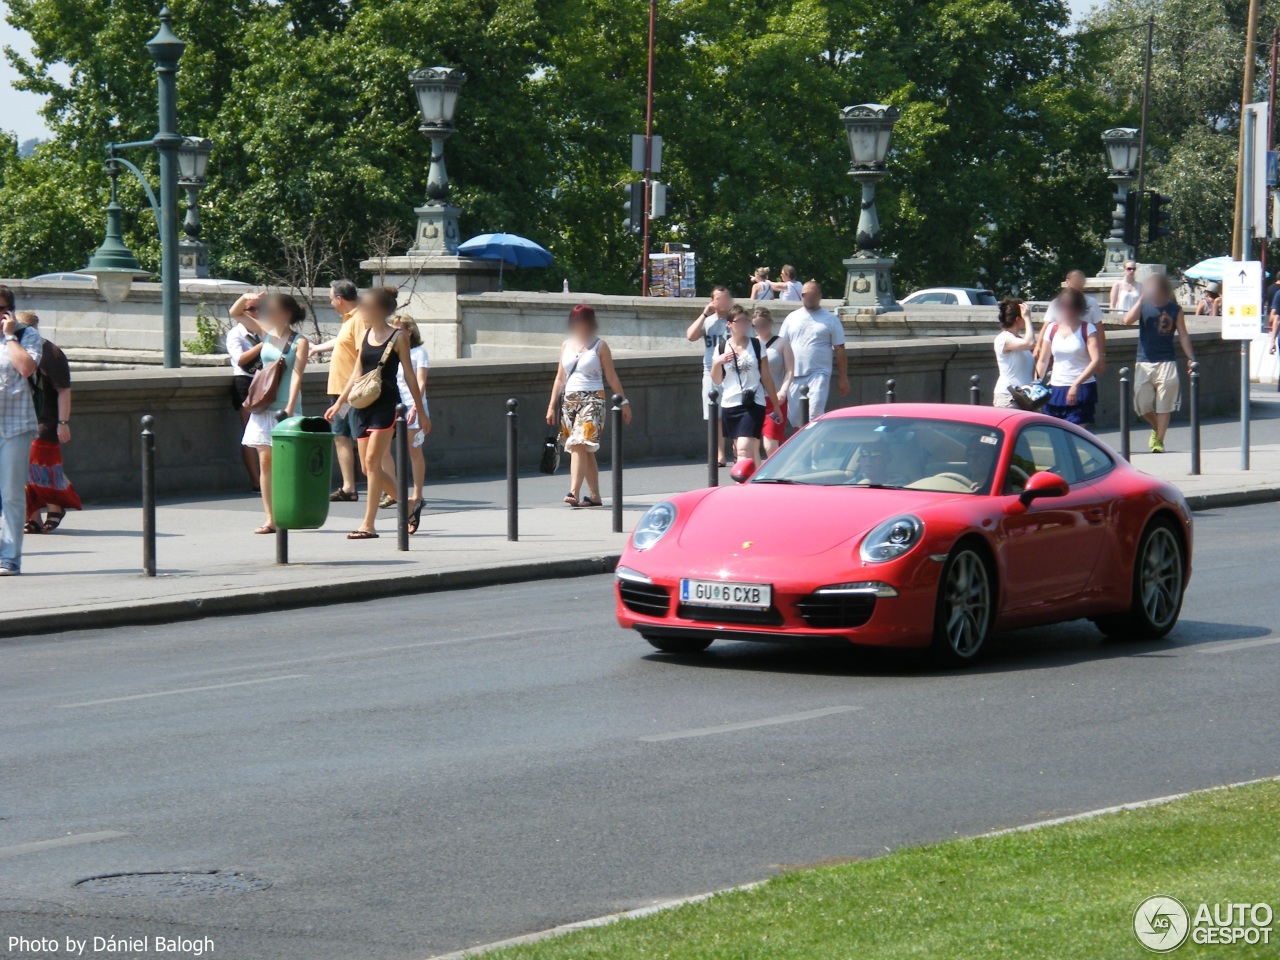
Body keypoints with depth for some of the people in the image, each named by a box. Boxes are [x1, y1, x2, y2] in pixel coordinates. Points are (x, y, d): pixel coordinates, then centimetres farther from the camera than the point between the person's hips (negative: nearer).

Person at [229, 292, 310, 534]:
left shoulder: (299, 342, -4)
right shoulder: (266, 334, 10)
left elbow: (296, 376, -12)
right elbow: (235, 314, 14)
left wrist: (289, 410, -21)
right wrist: (246, 299, -6)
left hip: (285, 408, -5)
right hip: (264, 407, 5)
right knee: (265, 462, 1)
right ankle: (270, 519, 2)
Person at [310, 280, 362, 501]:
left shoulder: (359, 320, -15)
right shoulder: (348, 319, 16)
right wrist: (316, 348, 53)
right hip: (339, 390, 10)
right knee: (341, 437, 9)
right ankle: (348, 488, 11)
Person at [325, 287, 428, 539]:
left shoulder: (397, 338, -3)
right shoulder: (366, 335, 13)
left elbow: (409, 375, -1)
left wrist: (420, 410, -1)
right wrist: (338, 404, 16)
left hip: (386, 404, -6)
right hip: (362, 405, 6)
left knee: (373, 460, -15)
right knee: (368, 467, 4)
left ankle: (369, 524, -14)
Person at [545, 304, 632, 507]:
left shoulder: (599, 346, 1)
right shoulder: (566, 346, 14)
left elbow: (611, 377, 4)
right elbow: (560, 377, 16)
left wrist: (624, 401, 3)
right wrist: (552, 405, 13)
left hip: (591, 400, -5)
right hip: (569, 400, 5)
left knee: (579, 445, -19)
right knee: (585, 450, 6)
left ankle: (574, 492, -28)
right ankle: (595, 496, 12)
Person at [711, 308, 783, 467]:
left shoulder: (756, 346, 2)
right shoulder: (722, 347, 6)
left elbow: (766, 378, 6)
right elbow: (717, 380, 10)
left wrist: (776, 406, 7)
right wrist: (716, 363, -10)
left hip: (753, 405, -3)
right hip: (730, 405, 3)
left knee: (744, 449, -17)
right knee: (751, 451, 12)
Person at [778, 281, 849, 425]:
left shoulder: (830, 319, 5)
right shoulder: (792, 318, 12)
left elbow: (839, 350, 5)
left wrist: (843, 377, 1)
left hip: (819, 374, -4)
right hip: (795, 375, 4)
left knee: (815, 413, -18)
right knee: (795, 416, 6)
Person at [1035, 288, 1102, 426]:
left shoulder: (1088, 329, -2)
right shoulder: (1052, 329, 11)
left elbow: (1096, 361, -12)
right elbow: (1043, 361, 15)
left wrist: (1076, 384, -22)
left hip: (1081, 390, -4)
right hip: (1055, 390, 4)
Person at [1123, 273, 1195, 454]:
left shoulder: (1175, 310, 4)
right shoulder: (1144, 307, 3)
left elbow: (1183, 335, 7)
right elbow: (1128, 320, -14)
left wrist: (1190, 357, -1)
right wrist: (1142, 299, -15)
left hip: (1167, 362, -1)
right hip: (1144, 362, 1)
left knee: (1164, 404, -5)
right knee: (1142, 403, 0)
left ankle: (1159, 440, 1)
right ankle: (1156, 429, 27)